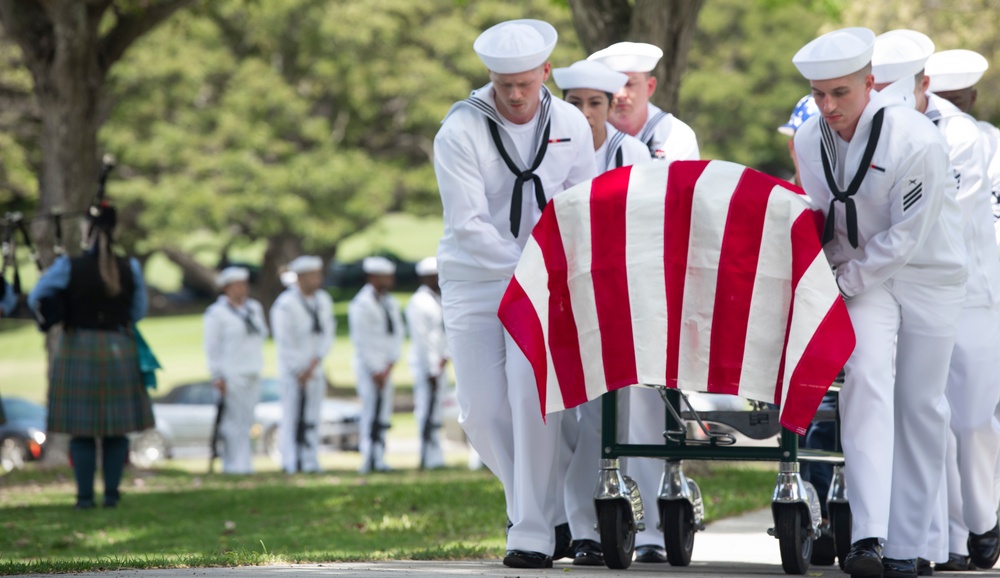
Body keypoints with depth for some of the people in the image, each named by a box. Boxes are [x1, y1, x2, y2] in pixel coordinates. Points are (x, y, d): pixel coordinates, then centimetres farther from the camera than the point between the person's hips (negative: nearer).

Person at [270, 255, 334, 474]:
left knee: (312, 419, 5)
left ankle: (310, 462, 9)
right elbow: (285, 343, -11)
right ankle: (291, 463, -5)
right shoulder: (286, 304, -13)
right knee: (292, 417, -7)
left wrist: (313, 365, -7)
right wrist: (299, 372, -9)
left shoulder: (323, 300, 6)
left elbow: (327, 335, 5)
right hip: (293, 371, -5)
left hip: (314, 370, 6)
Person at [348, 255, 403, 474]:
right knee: (371, 412, -11)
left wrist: (388, 367, -3)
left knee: (383, 414, 6)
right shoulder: (362, 304, -10)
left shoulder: (390, 303, 13)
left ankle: (379, 461, 9)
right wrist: (376, 371, -12)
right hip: (369, 366, -7)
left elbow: (396, 335, 10)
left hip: (385, 367, 7)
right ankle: (369, 461, -11)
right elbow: (362, 340, -12)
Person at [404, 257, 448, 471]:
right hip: (426, 366, -9)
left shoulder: (438, 301, 17)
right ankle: (430, 459, -6)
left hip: (438, 366, 9)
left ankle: (435, 460, 12)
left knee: (434, 413, 10)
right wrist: (432, 370, -17)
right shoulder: (419, 303, -12)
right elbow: (422, 339, -16)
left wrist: (445, 357, 1)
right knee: (427, 411, -7)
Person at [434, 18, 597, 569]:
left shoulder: (570, 125, 1)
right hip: (474, 282, 0)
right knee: (483, 412, -3)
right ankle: (550, 510, 16)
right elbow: (468, 226, -15)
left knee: (533, 396, -17)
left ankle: (533, 533, -12)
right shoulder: (460, 131, -10)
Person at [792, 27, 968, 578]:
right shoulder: (809, 140, -6)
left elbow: (906, 237, -19)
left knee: (921, 407, 1)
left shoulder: (917, 140, -23)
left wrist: (845, 282, -14)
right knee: (866, 378, -20)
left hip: (928, 273, -2)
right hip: (860, 275, 2)